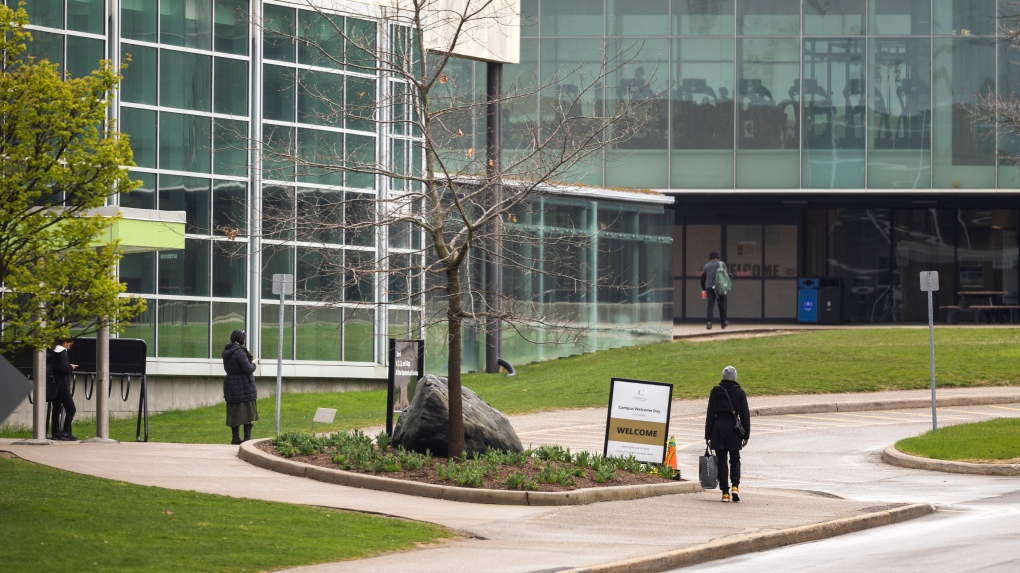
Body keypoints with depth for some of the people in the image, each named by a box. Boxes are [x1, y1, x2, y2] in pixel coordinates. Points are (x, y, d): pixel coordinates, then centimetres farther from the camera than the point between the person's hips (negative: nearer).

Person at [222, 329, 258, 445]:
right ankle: (247, 437, -1)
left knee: (234, 413, 11)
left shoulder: (226, 352, 7)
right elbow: (248, 369, -20)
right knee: (248, 412, 1)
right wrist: (253, 364, 2)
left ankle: (235, 438, 14)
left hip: (230, 384, 8)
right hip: (243, 386, -8)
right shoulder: (239, 352, -19)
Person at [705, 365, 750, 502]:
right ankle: (735, 486, -6)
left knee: (721, 460, 3)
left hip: (718, 429, 0)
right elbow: (745, 415, 2)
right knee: (735, 459, 13)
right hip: (734, 429, 0)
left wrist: (708, 435, 3)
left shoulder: (715, 392, -1)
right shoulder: (739, 393, 0)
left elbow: (710, 414, 0)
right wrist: (746, 435, 8)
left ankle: (725, 492, -1)